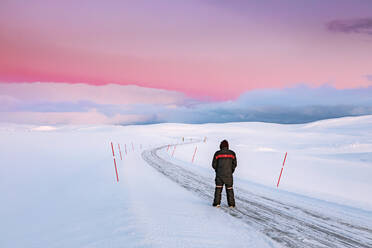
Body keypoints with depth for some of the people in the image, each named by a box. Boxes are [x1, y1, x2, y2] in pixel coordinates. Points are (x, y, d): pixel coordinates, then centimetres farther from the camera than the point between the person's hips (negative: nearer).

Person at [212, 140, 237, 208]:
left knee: (218, 188, 9)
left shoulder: (217, 153, -5)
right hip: (229, 175, 1)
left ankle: (217, 203, 5)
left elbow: (214, 164, -2)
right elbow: (234, 164, 2)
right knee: (229, 189, 10)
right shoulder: (232, 153, -1)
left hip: (219, 175, -1)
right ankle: (231, 204, 11)